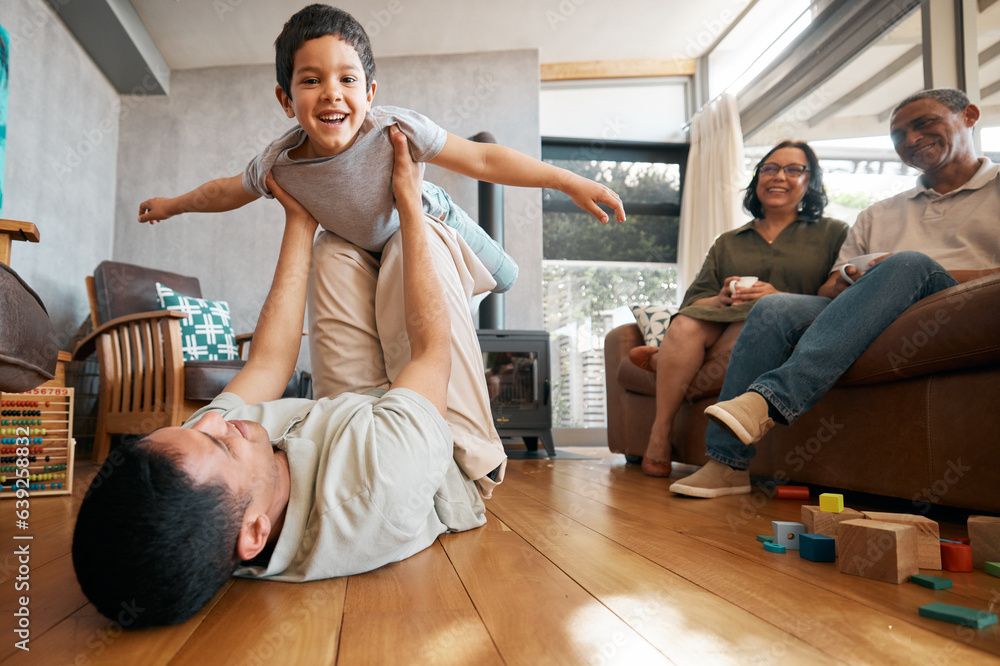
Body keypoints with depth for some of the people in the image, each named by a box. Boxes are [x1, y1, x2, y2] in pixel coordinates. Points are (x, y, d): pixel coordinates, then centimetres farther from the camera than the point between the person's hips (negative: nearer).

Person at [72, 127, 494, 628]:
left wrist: (299, 224, -9)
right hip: (456, 463, -4)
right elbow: (432, 348, -34)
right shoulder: (375, 488, -49)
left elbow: (266, 362, -17)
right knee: (416, 235, -7)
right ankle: (421, 212, 31)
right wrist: (410, 206, -22)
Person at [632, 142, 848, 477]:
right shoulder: (727, 242, 24)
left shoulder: (834, 233, 15)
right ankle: (659, 436, -22)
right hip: (721, 319, 3)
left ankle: (661, 358, -18)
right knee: (685, 326, -31)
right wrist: (721, 299, -10)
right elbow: (692, 303, 13)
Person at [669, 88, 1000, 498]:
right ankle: (727, 463, -29)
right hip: (867, 321, 4)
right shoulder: (878, 215, 29)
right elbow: (827, 290, 18)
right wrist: (849, 285, -6)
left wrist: (933, 277, -14)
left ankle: (772, 397, -44)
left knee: (911, 263, -33)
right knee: (773, 308, -22)